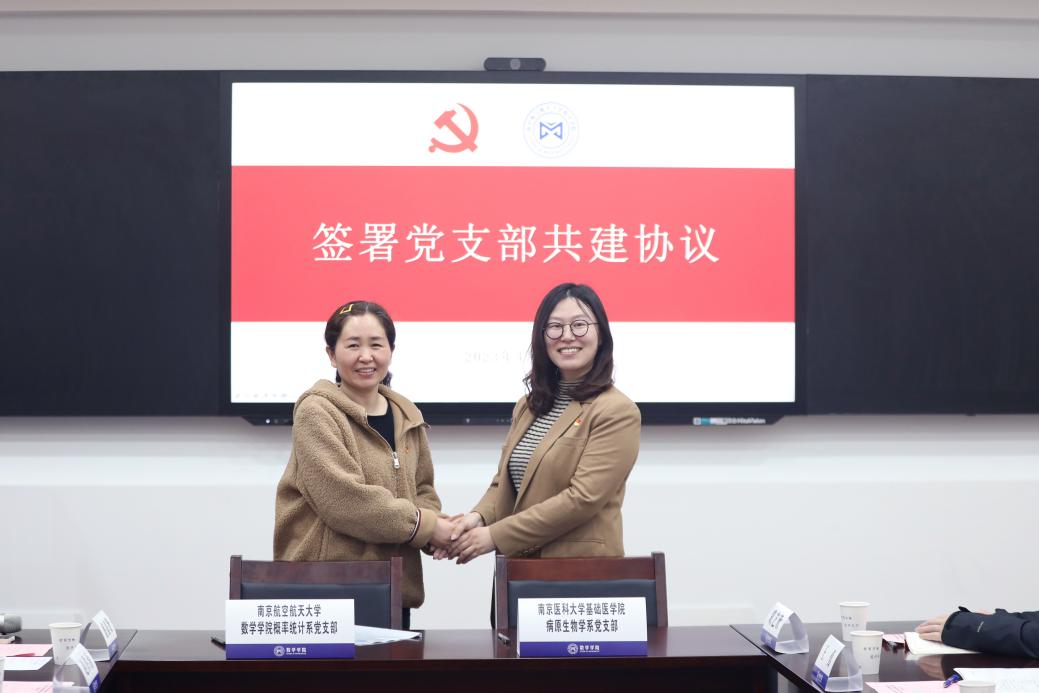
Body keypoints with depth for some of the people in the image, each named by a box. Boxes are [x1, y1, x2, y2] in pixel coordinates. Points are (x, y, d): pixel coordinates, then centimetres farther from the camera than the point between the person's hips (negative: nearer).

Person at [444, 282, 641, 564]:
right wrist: (479, 517, -10)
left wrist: (495, 535, -19)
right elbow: (505, 482, 12)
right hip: (518, 563, 6)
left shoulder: (617, 412, -13)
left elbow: (583, 498, -19)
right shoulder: (528, 406, 10)